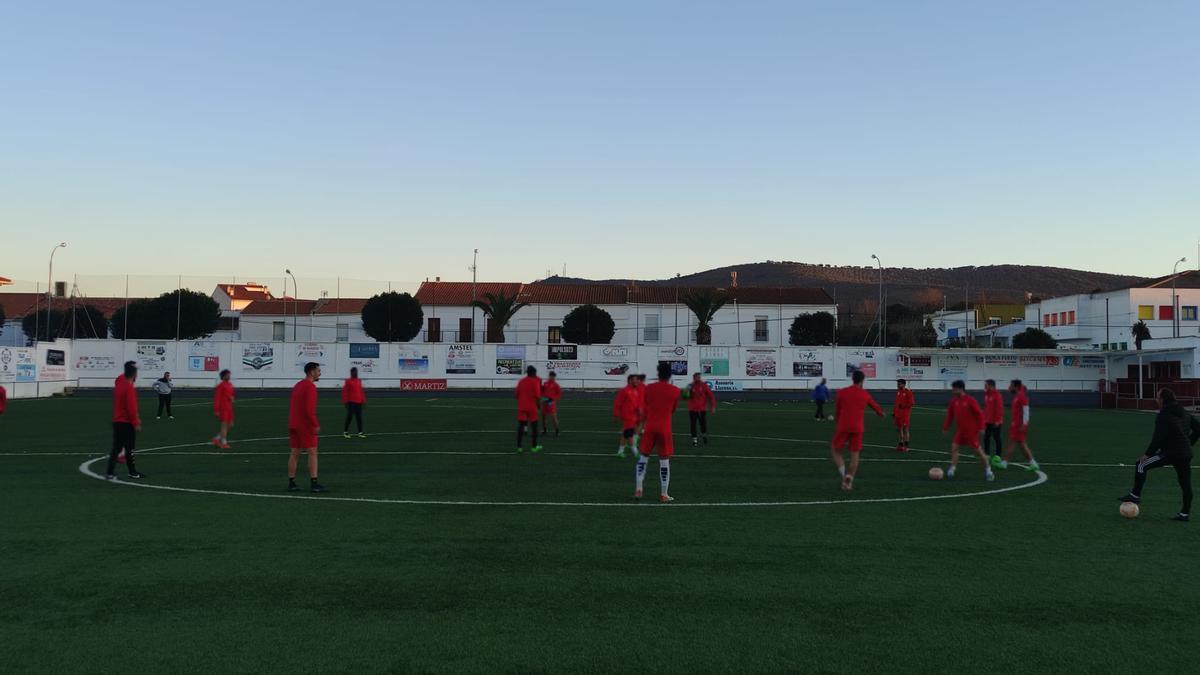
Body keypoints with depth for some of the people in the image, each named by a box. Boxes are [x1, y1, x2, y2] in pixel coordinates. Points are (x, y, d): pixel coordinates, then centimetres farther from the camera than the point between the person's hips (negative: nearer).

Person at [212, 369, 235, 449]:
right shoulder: (220, 385, -11)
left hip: (229, 408, 8)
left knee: (230, 424, 10)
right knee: (224, 424, -7)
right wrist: (216, 410, -16)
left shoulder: (230, 385, 13)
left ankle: (216, 439, 22)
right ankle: (224, 443, 0)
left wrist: (233, 397, 2)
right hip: (223, 408, -8)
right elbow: (217, 398, -13)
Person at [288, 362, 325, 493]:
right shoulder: (310, 386, -13)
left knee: (295, 454, 10)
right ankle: (314, 483, -7)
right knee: (312, 453, -5)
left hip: (294, 424, 9)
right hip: (305, 425, -9)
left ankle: (291, 483, 11)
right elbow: (309, 408, -22)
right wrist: (316, 424, -18)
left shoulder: (297, 385, 16)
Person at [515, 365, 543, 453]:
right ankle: (534, 447, 15)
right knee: (534, 426, 9)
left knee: (520, 426, 2)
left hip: (521, 407, 4)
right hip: (532, 407, -4)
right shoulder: (536, 381, -8)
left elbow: (517, 393, 9)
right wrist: (539, 404, 1)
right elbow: (537, 395, -14)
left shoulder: (521, 381, 7)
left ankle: (519, 447, -3)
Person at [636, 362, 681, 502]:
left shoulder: (649, 388, 1)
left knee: (643, 457, 14)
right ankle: (663, 494, 8)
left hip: (650, 427, 1)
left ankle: (638, 490, 8)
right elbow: (673, 410, 10)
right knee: (664, 461, 5)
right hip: (665, 429, -1)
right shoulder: (676, 391, -1)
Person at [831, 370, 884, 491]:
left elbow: (836, 411, 7)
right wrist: (881, 413, 44)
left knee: (836, 451, 11)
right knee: (855, 455, 9)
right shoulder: (865, 395, 5)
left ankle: (844, 475, -9)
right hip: (857, 429, 1)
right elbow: (876, 407, 22)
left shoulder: (842, 392, 1)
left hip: (843, 427, -1)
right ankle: (849, 483, 3)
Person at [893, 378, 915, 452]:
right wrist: (893, 412, 14)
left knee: (905, 429, -5)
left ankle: (906, 446, 1)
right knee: (898, 429, 9)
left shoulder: (908, 392, -10)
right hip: (898, 414, 7)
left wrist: (902, 405, -19)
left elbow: (912, 403, -14)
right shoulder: (898, 392, 13)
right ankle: (900, 445, 16)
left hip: (905, 415, -7)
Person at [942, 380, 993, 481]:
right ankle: (951, 471, -3)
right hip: (960, 431, 5)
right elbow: (950, 415, 10)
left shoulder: (970, 400, -15)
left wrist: (980, 427, -14)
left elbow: (979, 414, -12)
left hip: (971, 431, -5)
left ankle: (988, 471, 16)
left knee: (977, 450, 1)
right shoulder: (954, 401, 2)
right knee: (954, 447, -6)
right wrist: (945, 427, 8)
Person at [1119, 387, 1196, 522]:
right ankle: (1185, 513, 14)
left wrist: (1148, 454, -9)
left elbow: (1158, 438, -16)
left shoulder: (1163, 416, -12)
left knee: (1141, 465, 3)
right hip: (1186, 454, 8)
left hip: (1170, 452, -8)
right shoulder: (1184, 413, 14)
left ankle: (1135, 495, 2)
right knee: (1185, 484, 10)